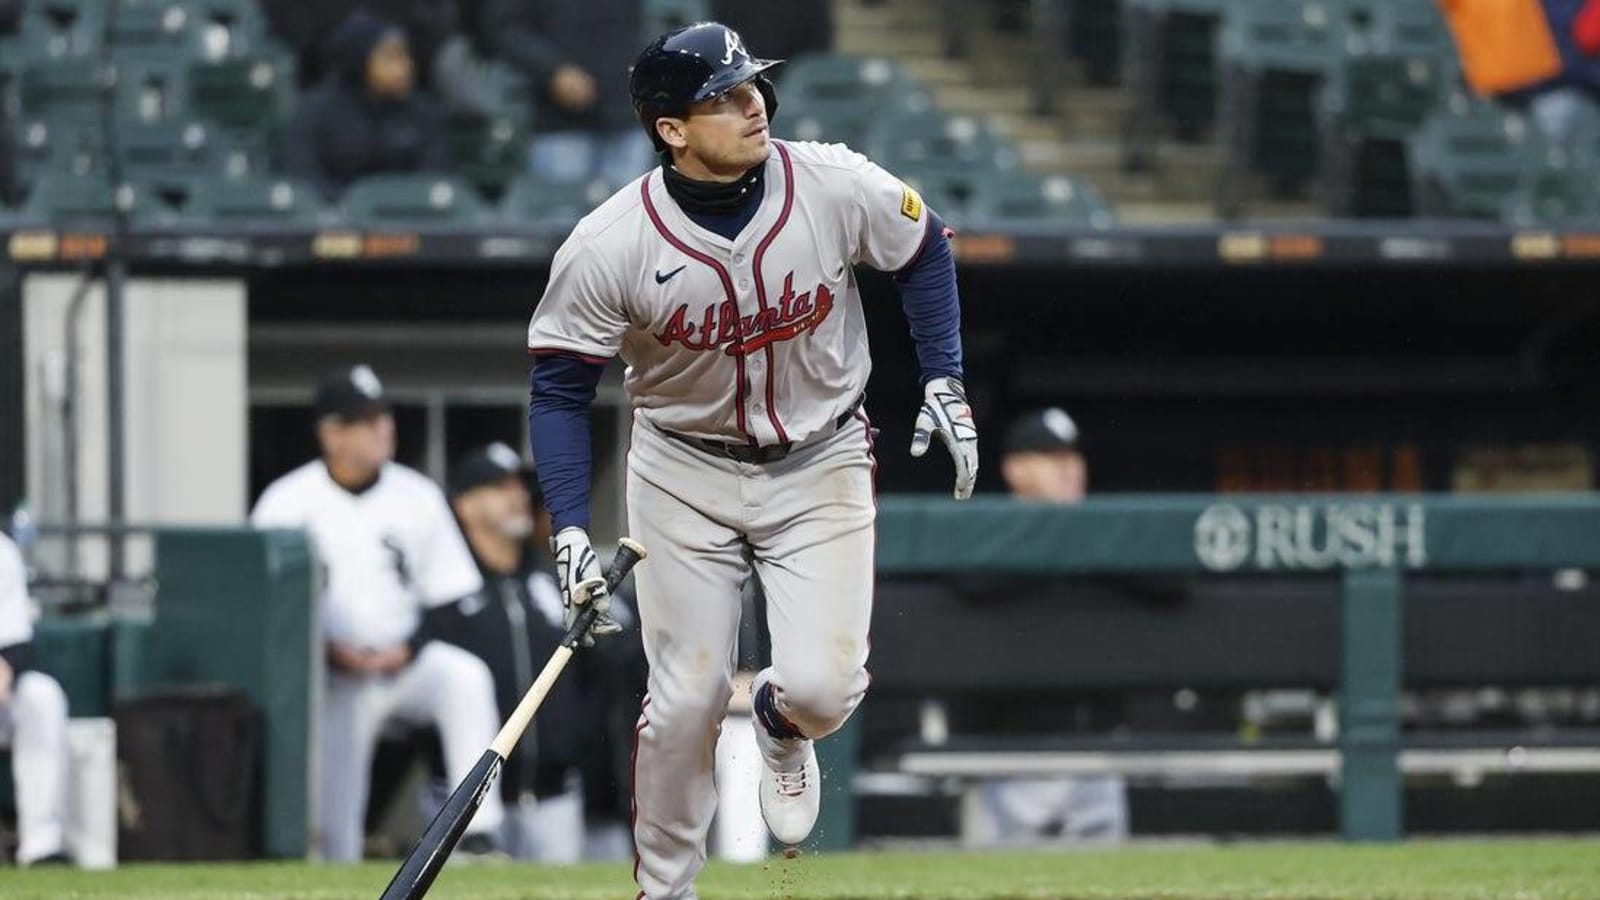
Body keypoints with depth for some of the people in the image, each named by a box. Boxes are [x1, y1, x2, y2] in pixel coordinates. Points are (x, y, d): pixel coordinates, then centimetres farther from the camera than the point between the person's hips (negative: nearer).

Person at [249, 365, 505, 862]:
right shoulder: (287, 503, -5)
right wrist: (328, 650, -18)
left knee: (466, 677, -30)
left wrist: (410, 648, -13)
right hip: (333, 682, -1)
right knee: (335, 825, -8)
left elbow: (451, 597, 5)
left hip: (407, 665, 1)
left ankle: (478, 834, -35)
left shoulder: (417, 497, 1)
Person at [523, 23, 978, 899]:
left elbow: (923, 251, 3)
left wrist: (944, 381, -4)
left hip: (819, 466, 1)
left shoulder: (837, 187, -18)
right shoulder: (608, 247, -21)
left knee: (822, 686, -14)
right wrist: (569, 530, -18)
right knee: (686, 700, -3)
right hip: (685, 472, -1)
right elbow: (559, 388, -10)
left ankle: (781, 724, 25)